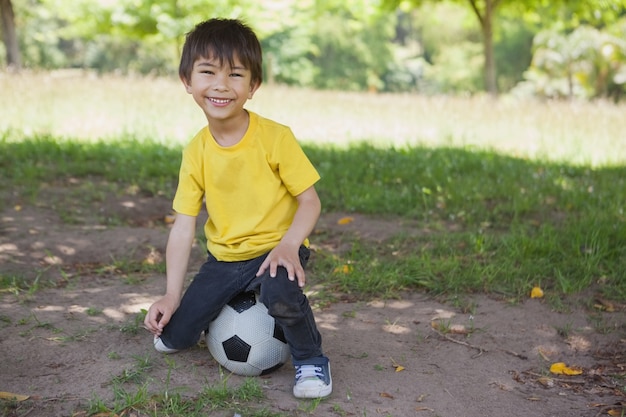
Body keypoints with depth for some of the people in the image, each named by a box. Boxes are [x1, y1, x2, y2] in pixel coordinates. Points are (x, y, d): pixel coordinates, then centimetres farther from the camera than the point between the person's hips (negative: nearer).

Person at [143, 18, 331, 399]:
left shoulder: (275, 138, -15)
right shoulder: (196, 153, -3)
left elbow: (310, 201, -11)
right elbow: (184, 226, -2)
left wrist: (288, 244, -30)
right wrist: (173, 295, -6)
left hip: (275, 249, -4)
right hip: (224, 258, 4)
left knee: (280, 293, -37)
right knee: (175, 333, 0)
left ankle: (311, 358, -7)